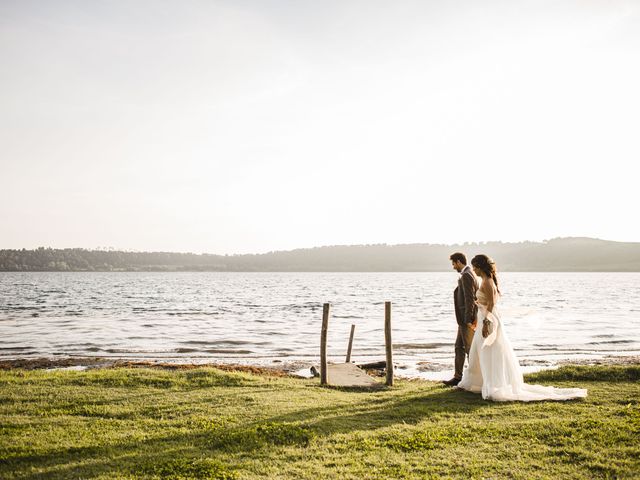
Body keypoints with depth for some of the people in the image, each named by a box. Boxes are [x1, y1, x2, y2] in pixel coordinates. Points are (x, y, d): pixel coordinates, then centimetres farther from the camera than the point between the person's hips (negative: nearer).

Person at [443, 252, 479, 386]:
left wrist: (468, 320, -21)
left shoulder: (466, 275, -17)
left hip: (467, 320, -10)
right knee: (459, 347, 13)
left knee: (470, 349, -1)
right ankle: (457, 377, 18)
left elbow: (469, 298, -22)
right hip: (465, 319, 10)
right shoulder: (469, 274, 15)